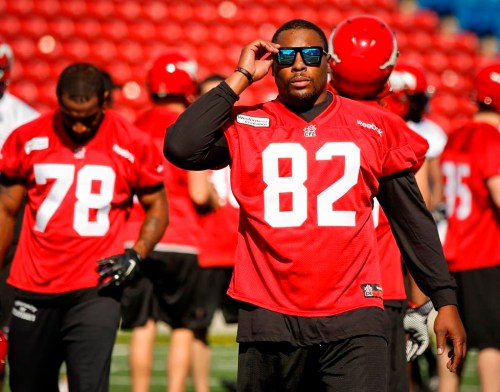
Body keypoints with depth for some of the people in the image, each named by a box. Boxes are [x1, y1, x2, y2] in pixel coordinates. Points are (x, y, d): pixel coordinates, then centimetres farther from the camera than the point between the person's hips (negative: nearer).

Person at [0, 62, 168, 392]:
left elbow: (156, 208, 8)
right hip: (34, 290, 3)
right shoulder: (28, 139, 1)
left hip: (95, 290, -2)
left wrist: (135, 256, -9)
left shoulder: (132, 145, -3)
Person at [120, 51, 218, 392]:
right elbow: (199, 194, -10)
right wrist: (215, 198, 10)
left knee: (142, 326, 7)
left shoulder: (136, 127, 6)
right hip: (180, 240, -3)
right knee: (184, 326, 8)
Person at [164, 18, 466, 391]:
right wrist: (241, 78, -6)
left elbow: (413, 220, 12)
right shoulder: (245, 126, 4)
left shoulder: (375, 129, 7)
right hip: (270, 318, 1)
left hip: (353, 319, 0)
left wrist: (445, 299, 7)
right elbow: (181, 148, -14)